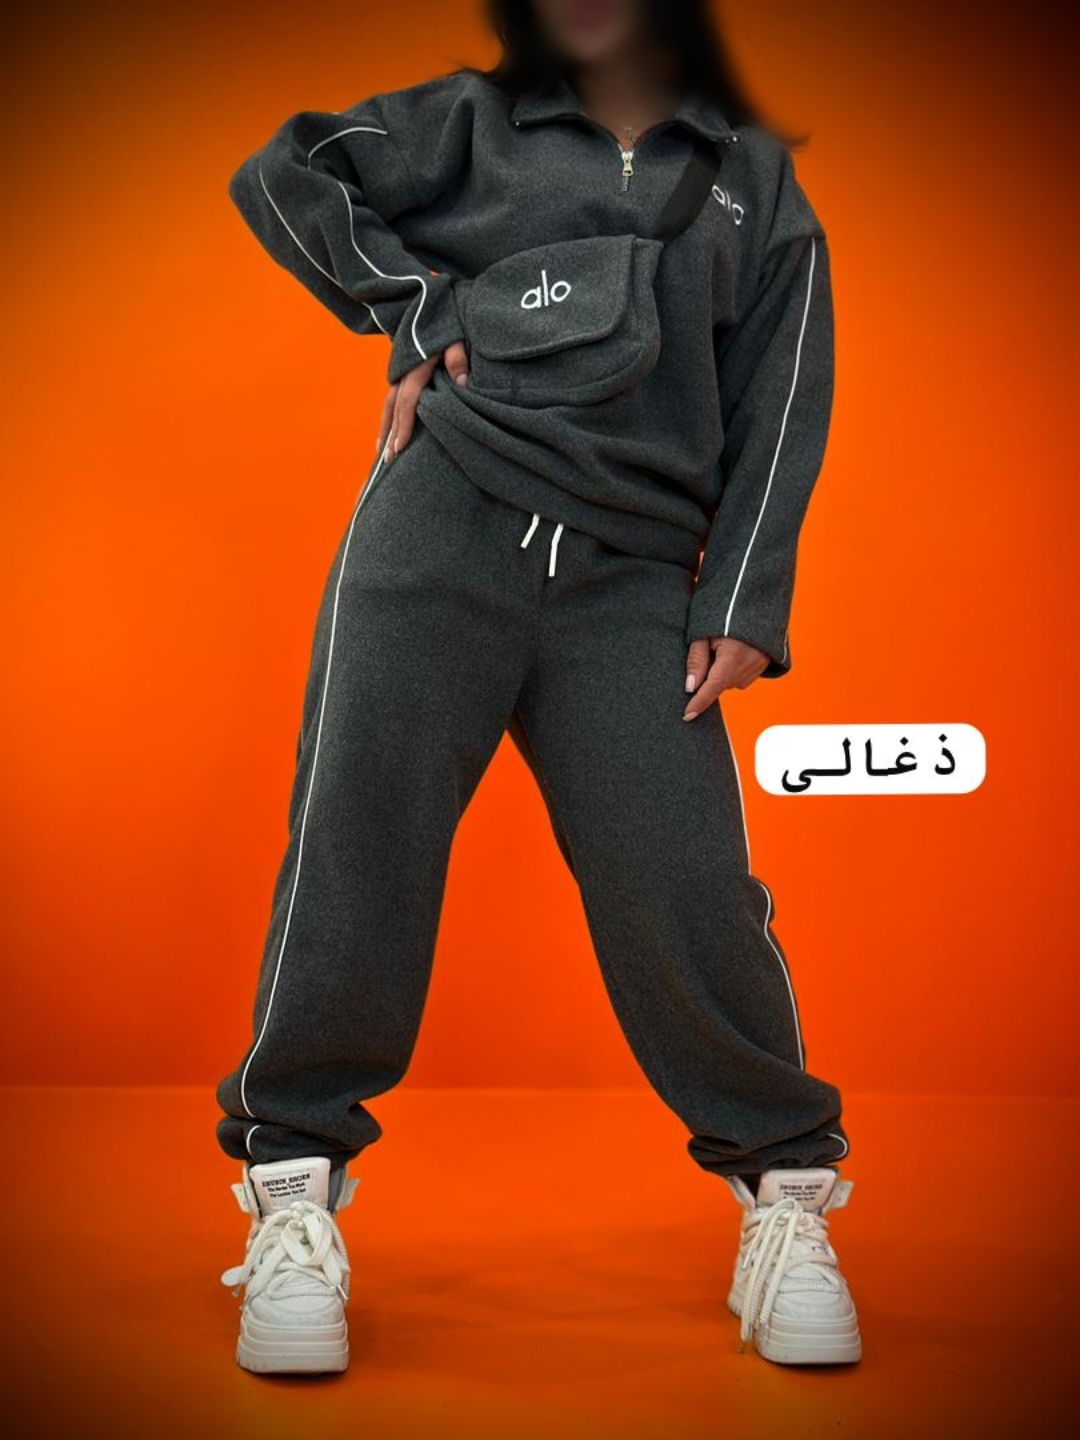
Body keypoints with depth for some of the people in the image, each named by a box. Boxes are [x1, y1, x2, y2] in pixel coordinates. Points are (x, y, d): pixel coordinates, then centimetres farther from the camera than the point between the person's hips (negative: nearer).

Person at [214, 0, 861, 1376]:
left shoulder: (753, 181, 18)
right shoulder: (473, 123, 16)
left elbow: (779, 412, 10)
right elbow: (281, 172, 15)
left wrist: (741, 607, 0)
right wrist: (415, 307, 5)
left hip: (633, 582, 0)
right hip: (444, 525, 0)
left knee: (685, 887, -8)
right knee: (359, 848, -6)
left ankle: (786, 1190, 9)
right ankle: (294, 1188, 7)